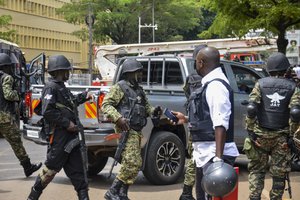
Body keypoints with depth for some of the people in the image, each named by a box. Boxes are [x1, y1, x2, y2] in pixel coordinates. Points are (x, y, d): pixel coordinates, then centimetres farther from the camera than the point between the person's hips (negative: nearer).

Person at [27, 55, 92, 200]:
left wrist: (84, 96, 19)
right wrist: (67, 123, -20)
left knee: (76, 167, 9)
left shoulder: (61, 87, 16)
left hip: (69, 133, 9)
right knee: (52, 167, -2)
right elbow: (47, 112, -22)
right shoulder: (51, 88, -13)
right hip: (59, 134, -9)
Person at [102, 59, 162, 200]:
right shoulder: (119, 87, -5)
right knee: (133, 163, -16)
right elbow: (106, 105, -11)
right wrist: (118, 118, -24)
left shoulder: (139, 90, 20)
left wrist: (154, 111, 3)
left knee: (131, 164, 9)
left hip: (137, 131, 9)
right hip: (126, 130, -9)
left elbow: (145, 107, 26)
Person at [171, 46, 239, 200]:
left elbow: (220, 124, -25)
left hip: (213, 154, -11)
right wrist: (186, 119, 35)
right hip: (205, 153, 11)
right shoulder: (210, 84, 14)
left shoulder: (216, 85, -17)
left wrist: (218, 158, -30)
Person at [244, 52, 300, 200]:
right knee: (279, 172, 9)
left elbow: (251, 109, -10)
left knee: (257, 169, 10)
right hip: (281, 136, 0)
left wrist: (250, 129, -5)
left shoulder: (261, 84, 0)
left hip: (260, 134, 0)